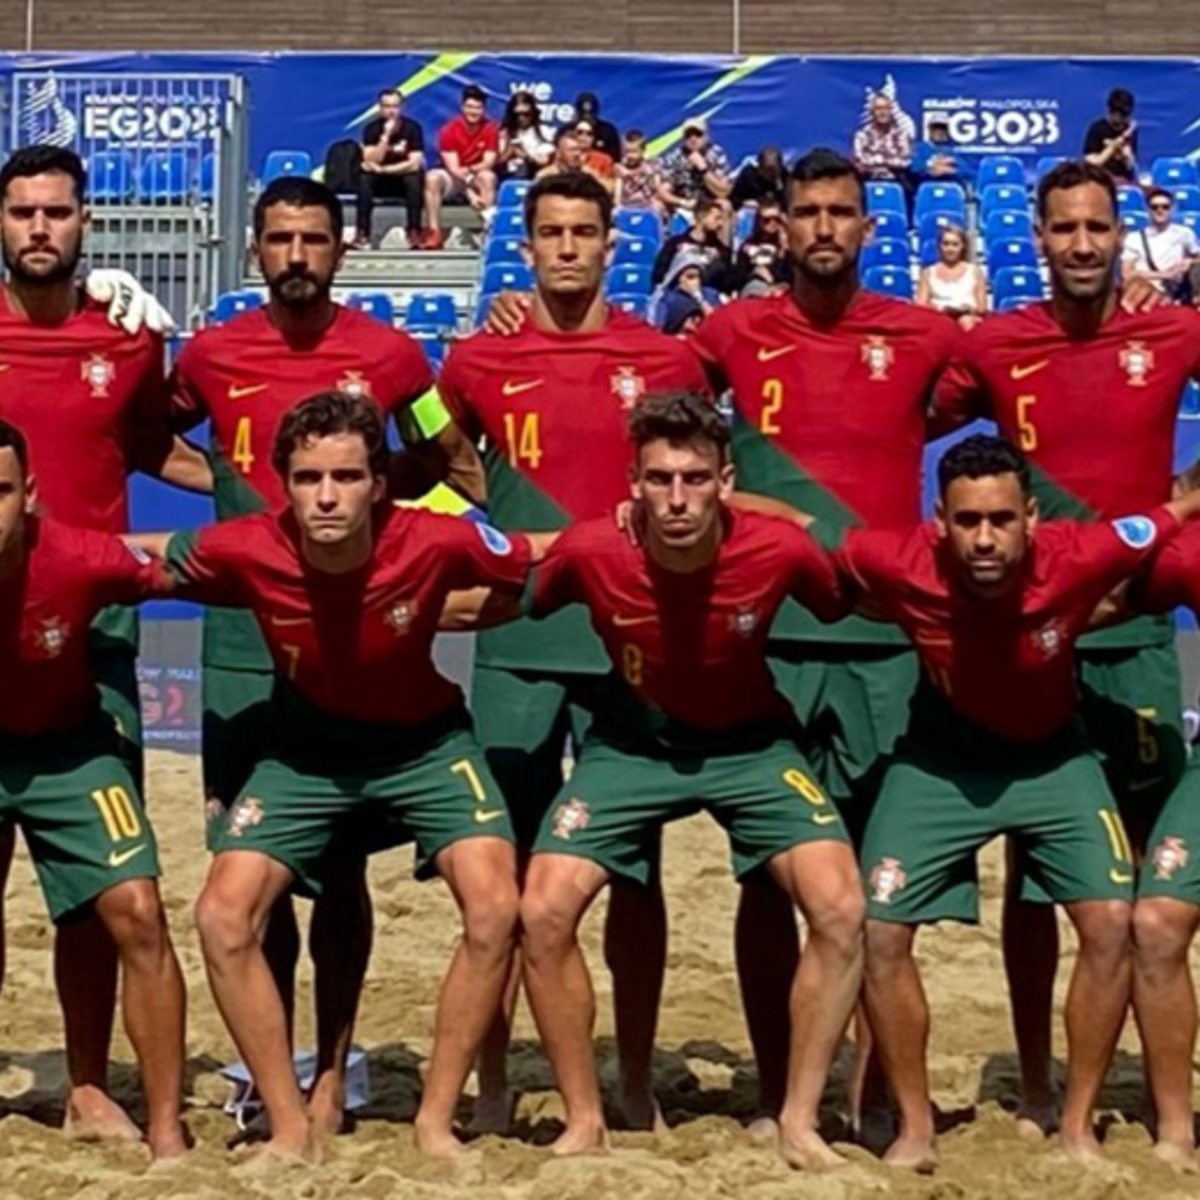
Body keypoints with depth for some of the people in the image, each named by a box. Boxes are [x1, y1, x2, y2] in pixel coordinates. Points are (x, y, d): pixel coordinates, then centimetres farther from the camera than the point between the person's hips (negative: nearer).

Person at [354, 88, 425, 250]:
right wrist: (386, 136, -29)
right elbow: (371, 162, -20)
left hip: (405, 178, -1)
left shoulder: (412, 128, -12)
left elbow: (414, 163, -20)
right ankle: (362, 234, -31)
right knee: (365, 177, -29)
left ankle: (414, 232, -29)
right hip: (380, 182, 1)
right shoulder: (372, 128, -9)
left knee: (416, 177, -34)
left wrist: (383, 169, -22)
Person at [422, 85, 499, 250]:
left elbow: (488, 164, -11)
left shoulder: (491, 130, -8)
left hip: (477, 179, 0)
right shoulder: (449, 130, -12)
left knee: (488, 176, -33)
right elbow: (452, 168, -18)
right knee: (432, 178, -31)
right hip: (453, 180, 0)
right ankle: (434, 232, -34)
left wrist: (469, 170, -31)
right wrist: (470, 194, -30)